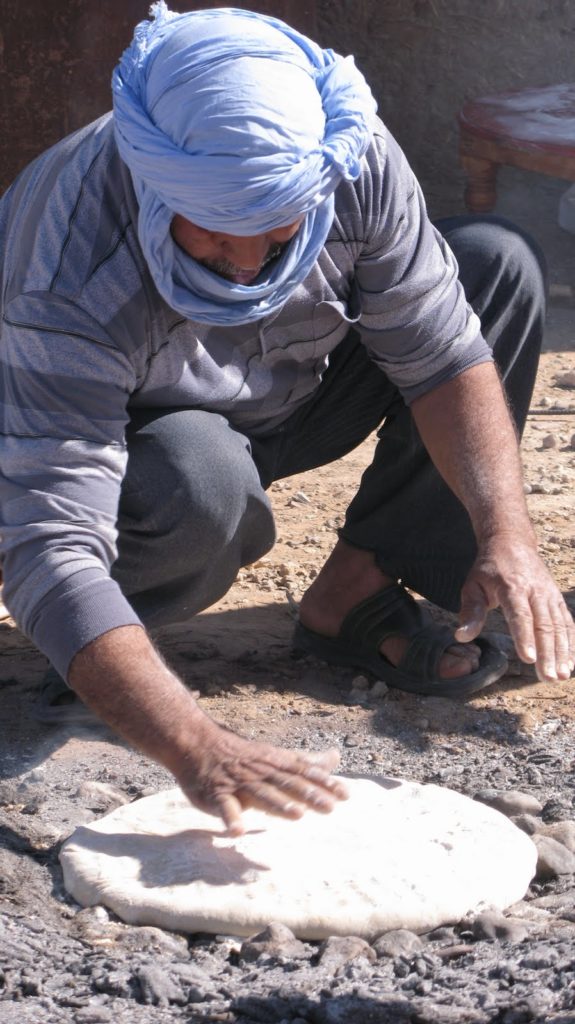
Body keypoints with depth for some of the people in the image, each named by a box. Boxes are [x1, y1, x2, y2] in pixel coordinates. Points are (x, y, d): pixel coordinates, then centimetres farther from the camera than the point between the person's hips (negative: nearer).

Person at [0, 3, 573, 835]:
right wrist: (197, 752, -60)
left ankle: (356, 593, -8)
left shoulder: (353, 163, -26)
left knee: (500, 266, -10)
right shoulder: (71, 289, -40)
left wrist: (506, 534, -29)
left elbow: (440, 350, -14)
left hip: (285, 395, 6)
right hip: (123, 444, -6)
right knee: (199, 480, -41)